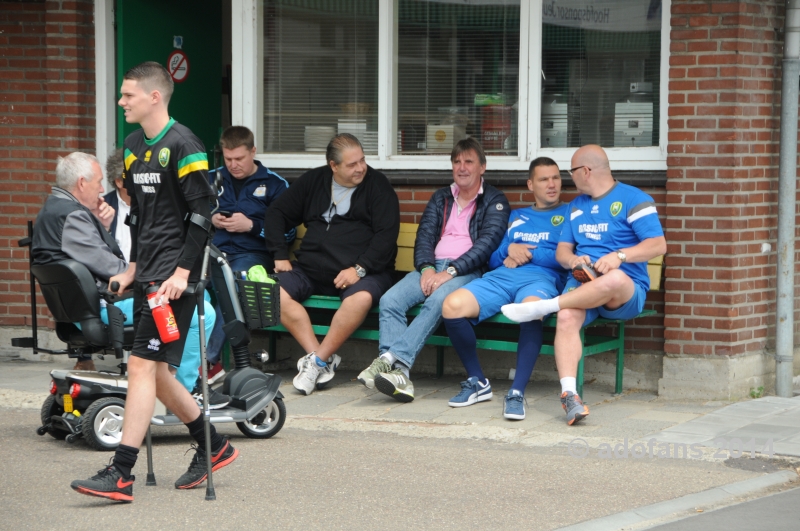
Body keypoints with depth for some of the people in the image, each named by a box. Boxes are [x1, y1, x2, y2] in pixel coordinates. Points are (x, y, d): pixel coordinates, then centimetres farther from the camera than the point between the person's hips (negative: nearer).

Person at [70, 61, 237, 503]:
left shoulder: (182, 145, -11)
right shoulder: (133, 145, 14)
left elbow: (201, 213, -14)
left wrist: (182, 271, -19)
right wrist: (133, 267, 17)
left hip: (173, 276, -9)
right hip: (147, 274, 9)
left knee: (142, 366, -12)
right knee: (155, 372, 11)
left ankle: (120, 474, -12)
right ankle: (212, 447, 26)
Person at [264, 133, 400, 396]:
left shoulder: (377, 184, 2)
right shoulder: (312, 181, 13)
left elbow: (387, 234, -6)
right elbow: (277, 214, 18)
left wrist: (360, 269, -17)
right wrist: (280, 256, 4)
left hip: (362, 272, -4)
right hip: (311, 269, 4)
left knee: (362, 298, -37)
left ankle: (317, 362, -25)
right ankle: (321, 359, -23)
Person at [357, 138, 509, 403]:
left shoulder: (494, 200, 9)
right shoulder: (441, 197, 26)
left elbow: (488, 242, -5)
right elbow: (424, 235, 14)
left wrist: (451, 271, -17)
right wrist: (426, 268, -8)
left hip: (467, 270, -5)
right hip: (432, 266, 5)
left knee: (438, 301, -38)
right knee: (390, 301, -25)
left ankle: (391, 359, -46)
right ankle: (398, 374, -39)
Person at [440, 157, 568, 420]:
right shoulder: (516, 217, 31)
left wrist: (529, 254, 0)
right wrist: (509, 250, 6)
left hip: (540, 279, -4)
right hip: (500, 277, 5)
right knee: (452, 306, -25)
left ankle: (517, 392, -39)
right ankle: (477, 381, -9)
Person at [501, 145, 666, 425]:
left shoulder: (633, 199, 3)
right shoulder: (576, 205, 24)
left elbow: (658, 245, -7)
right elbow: (562, 250, 19)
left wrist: (620, 255, -22)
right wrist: (573, 260, -6)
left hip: (626, 291, -4)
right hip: (582, 282, 4)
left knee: (615, 279, -42)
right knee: (567, 318, -32)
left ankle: (542, 306, -33)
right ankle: (569, 396, -43)